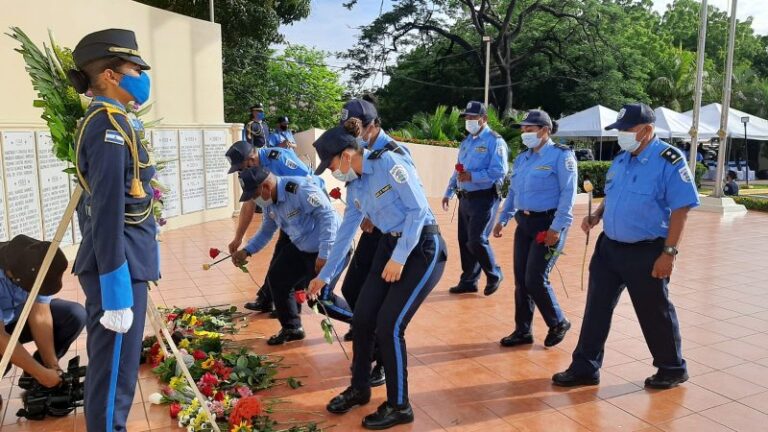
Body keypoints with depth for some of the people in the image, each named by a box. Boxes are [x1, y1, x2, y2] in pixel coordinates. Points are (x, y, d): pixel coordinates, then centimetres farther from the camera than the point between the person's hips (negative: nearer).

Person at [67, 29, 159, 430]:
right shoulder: (110, 124, -16)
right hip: (118, 265, -10)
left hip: (121, 260, 10)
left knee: (108, 368, 20)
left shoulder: (102, 121, 14)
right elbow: (108, 214, -22)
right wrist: (117, 294, -22)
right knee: (114, 374, 1)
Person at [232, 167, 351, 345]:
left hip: (328, 248, -9)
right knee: (276, 278, 6)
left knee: (322, 298, -9)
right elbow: (267, 230, 16)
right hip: (300, 247, 9)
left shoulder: (299, 189, -29)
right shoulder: (269, 202, 0)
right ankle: (291, 329, 23)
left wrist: (324, 255, -30)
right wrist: (247, 250, 4)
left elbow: (327, 215, -30)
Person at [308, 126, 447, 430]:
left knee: (389, 326, -9)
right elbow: (345, 234, 18)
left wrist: (400, 258, -21)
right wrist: (325, 276, 23)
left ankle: (399, 406, 11)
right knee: (362, 318, 6)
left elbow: (418, 209, -20)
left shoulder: (389, 163, -16)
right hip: (391, 245, 8)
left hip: (423, 248, -8)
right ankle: (359, 388, 30)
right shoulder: (354, 187, 9)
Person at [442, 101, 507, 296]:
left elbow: (499, 171, -20)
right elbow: (457, 170, 22)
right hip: (465, 198, 8)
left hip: (485, 198, -8)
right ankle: (468, 281, 21)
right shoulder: (466, 142, 16)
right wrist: (448, 193, 18)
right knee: (464, 241, 9)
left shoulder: (495, 141, -9)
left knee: (477, 240, -9)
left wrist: (473, 176, -26)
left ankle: (494, 275, 14)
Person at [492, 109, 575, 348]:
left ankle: (558, 323, 16)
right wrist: (502, 219, 16)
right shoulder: (522, 158, 12)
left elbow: (568, 193, -15)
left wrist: (557, 227, -20)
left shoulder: (561, 155, -9)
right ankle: (522, 331, 19)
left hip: (548, 224, -7)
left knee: (535, 279, -8)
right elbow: (513, 192, 20)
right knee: (521, 279, 7)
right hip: (524, 223, 7)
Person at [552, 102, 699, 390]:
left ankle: (672, 369, 32)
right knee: (596, 307, 10)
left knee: (654, 313, 9)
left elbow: (681, 209, -16)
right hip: (609, 247, 7)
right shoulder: (621, 159, 8)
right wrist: (596, 216, 1)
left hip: (646, 253, -7)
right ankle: (585, 368, 21)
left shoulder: (669, 160, -14)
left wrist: (669, 252, -19)